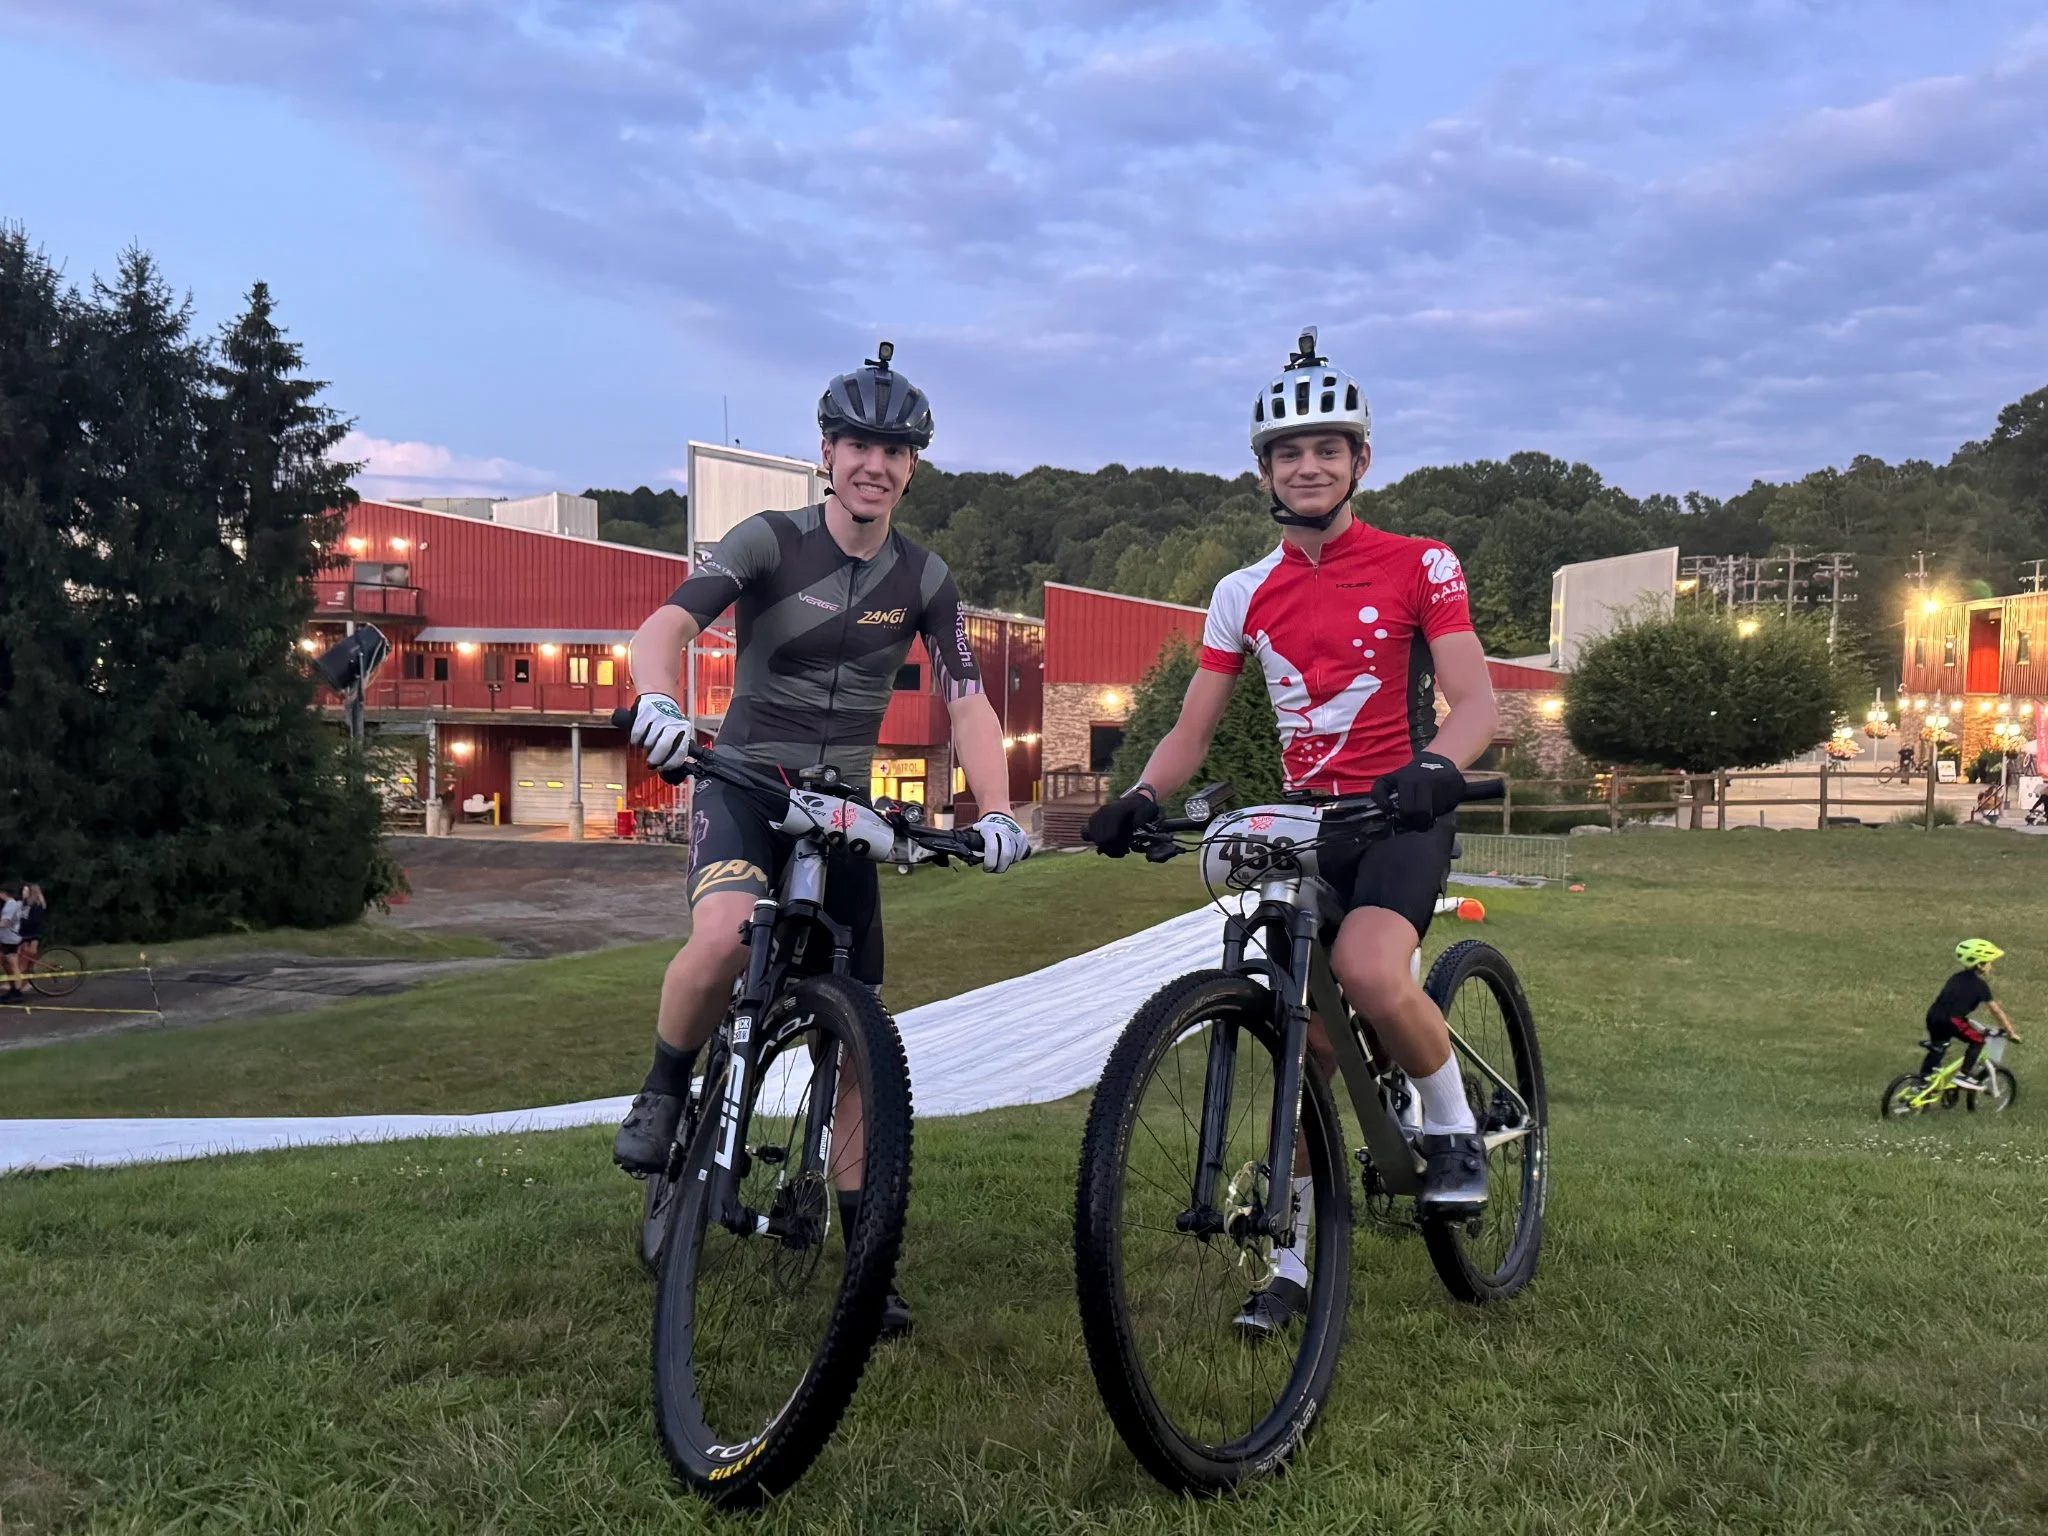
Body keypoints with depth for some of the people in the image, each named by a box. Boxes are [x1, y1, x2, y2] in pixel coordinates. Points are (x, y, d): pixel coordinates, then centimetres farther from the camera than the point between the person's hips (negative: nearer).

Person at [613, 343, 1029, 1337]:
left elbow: (967, 700, -4)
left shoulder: (922, 577, 2)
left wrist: (995, 811, -21)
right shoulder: (771, 540, -8)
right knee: (727, 935, -36)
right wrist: (656, 701, -44)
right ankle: (664, 1090, -6)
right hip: (746, 782, -3)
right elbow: (665, 626, -21)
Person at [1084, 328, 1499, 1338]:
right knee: (1303, 1037, 3)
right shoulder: (1244, 595, 8)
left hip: (1402, 811, -3)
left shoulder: (1418, 565, -2)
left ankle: (1455, 1130, -3)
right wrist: (1140, 799, -13)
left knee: (1368, 970, -31)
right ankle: (1293, 1256, 17)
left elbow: (1475, 701, -11)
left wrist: (1437, 768, -33)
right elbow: (1191, 732, 7)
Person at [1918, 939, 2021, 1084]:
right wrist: (2011, 1031, 12)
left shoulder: (1957, 977, 23)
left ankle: (1924, 1079, 24)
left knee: (1937, 1048, 23)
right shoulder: (1980, 985, 3)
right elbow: (1996, 1010, 5)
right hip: (1951, 1020, -7)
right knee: (1977, 1041, 11)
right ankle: (1964, 1074, 7)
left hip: (1933, 1016, 7)